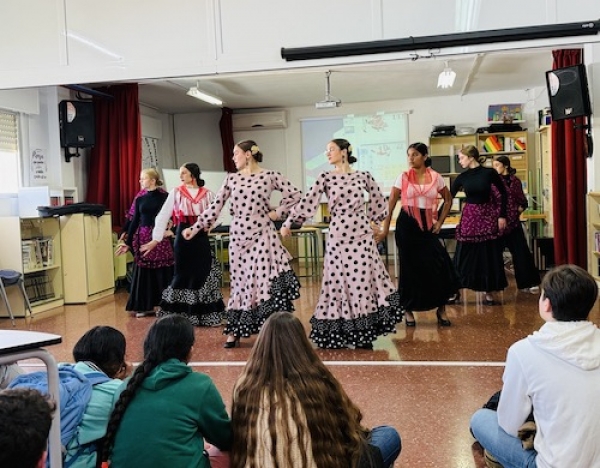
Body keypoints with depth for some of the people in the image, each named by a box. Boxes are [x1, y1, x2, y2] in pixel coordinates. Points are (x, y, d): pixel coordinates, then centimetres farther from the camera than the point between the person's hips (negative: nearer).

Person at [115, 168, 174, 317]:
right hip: (143, 237, 4)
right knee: (143, 272, 5)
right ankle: (145, 306, 14)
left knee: (162, 272, 2)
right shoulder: (140, 197, 7)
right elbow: (134, 221, 10)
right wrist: (128, 242, 10)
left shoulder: (164, 196, -3)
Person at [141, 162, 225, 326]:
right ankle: (180, 314, 13)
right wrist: (156, 239, -10)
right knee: (183, 274, 2)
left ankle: (206, 315, 14)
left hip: (201, 238, 1)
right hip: (183, 237, -1)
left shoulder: (207, 194, 3)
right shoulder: (176, 192, 0)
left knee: (203, 274, 4)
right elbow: (163, 216, -4)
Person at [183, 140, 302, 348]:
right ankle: (235, 330, 16)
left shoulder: (269, 176, -1)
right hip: (238, 236, 3)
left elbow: (294, 194, 0)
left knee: (266, 280, -8)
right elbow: (215, 207, 7)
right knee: (240, 282, 7)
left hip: (262, 235, -3)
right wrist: (195, 228, 5)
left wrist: (277, 212, -2)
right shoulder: (231, 179, 7)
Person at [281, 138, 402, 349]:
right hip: (337, 235, 0)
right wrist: (288, 222, -4)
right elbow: (307, 202, -1)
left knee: (364, 279, 0)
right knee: (340, 280, 2)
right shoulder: (325, 178, 3)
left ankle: (364, 333, 10)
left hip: (361, 234, 0)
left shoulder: (363, 176, 4)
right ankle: (340, 333, 12)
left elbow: (378, 201, 17)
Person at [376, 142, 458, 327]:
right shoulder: (403, 177, -1)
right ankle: (408, 310, 17)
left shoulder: (435, 178, 2)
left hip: (427, 225, 1)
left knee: (438, 266, -5)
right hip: (407, 225, -1)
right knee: (409, 268, 3)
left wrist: (439, 222, 6)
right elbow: (391, 204, -1)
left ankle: (441, 309, 10)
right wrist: (385, 229, -5)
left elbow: (448, 200, 15)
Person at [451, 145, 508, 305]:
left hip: (488, 216, -2)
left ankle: (489, 293, 15)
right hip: (469, 217, 2)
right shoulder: (462, 177, 0)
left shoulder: (490, 173, -8)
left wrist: (502, 216, -4)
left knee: (489, 256, 5)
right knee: (463, 255, 2)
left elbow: (503, 194, -2)